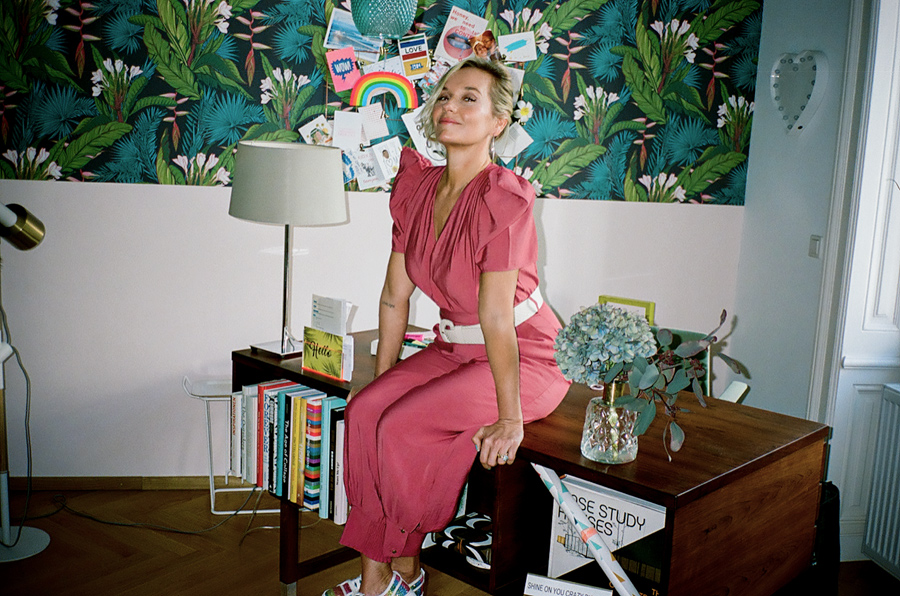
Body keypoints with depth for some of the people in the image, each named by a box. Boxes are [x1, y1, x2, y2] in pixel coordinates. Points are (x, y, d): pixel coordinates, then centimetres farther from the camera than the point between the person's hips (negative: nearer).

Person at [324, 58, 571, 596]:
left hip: (526, 355, -6)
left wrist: (511, 418, -21)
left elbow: (496, 318, -26)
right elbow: (395, 298, 4)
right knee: (364, 411, -14)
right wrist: (382, 381, 9)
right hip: (455, 347, 7)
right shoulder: (416, 185, -1)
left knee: (403, 426, -21)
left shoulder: (504, 198, -24)